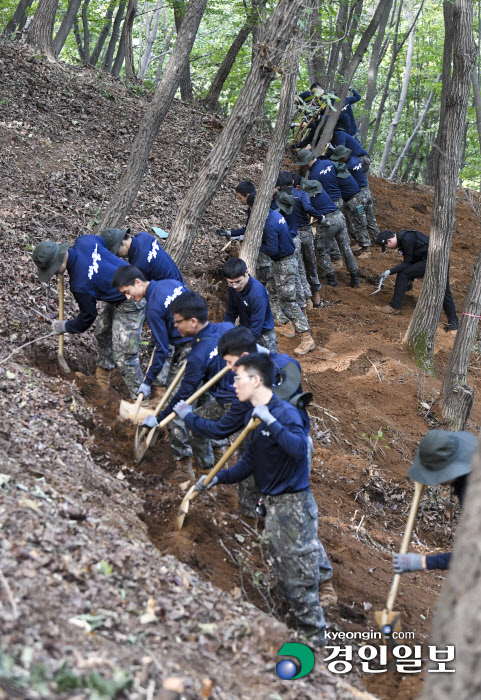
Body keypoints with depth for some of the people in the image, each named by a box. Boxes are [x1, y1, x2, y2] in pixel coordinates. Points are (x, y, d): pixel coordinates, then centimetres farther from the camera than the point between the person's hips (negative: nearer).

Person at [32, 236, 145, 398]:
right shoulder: (83, 241, -11)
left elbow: (87, 316, -11)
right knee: (102, 330, 25)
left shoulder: (80, 285, -29)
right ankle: (104, 370, 43)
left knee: (123, 356, -7)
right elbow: (103, 241, 13)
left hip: (130, 304, -10)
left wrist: (64, 327, 7)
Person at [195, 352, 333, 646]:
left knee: (299, 572, -2)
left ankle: (315, 636, 9)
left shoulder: (285, 412, -18)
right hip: (273, 503, 9)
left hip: (294, 502, -9)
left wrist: (271, 422, -37)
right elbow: (249, 462, 12)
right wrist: (218, 478, 1)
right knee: (285, 576, 23)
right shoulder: (253, 416, 9)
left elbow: (300, 449, -35)